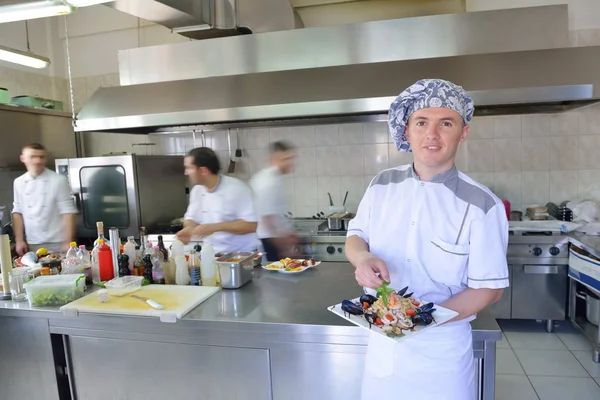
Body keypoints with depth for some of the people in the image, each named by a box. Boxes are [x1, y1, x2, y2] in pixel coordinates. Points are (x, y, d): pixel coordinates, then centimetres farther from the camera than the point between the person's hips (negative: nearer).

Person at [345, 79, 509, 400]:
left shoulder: (482, 205, -15)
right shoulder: (383, 185, -4)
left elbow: (489, 288, -10)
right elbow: (355, 236, 5)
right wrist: (363, 257, -18)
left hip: (441, 351, -3)